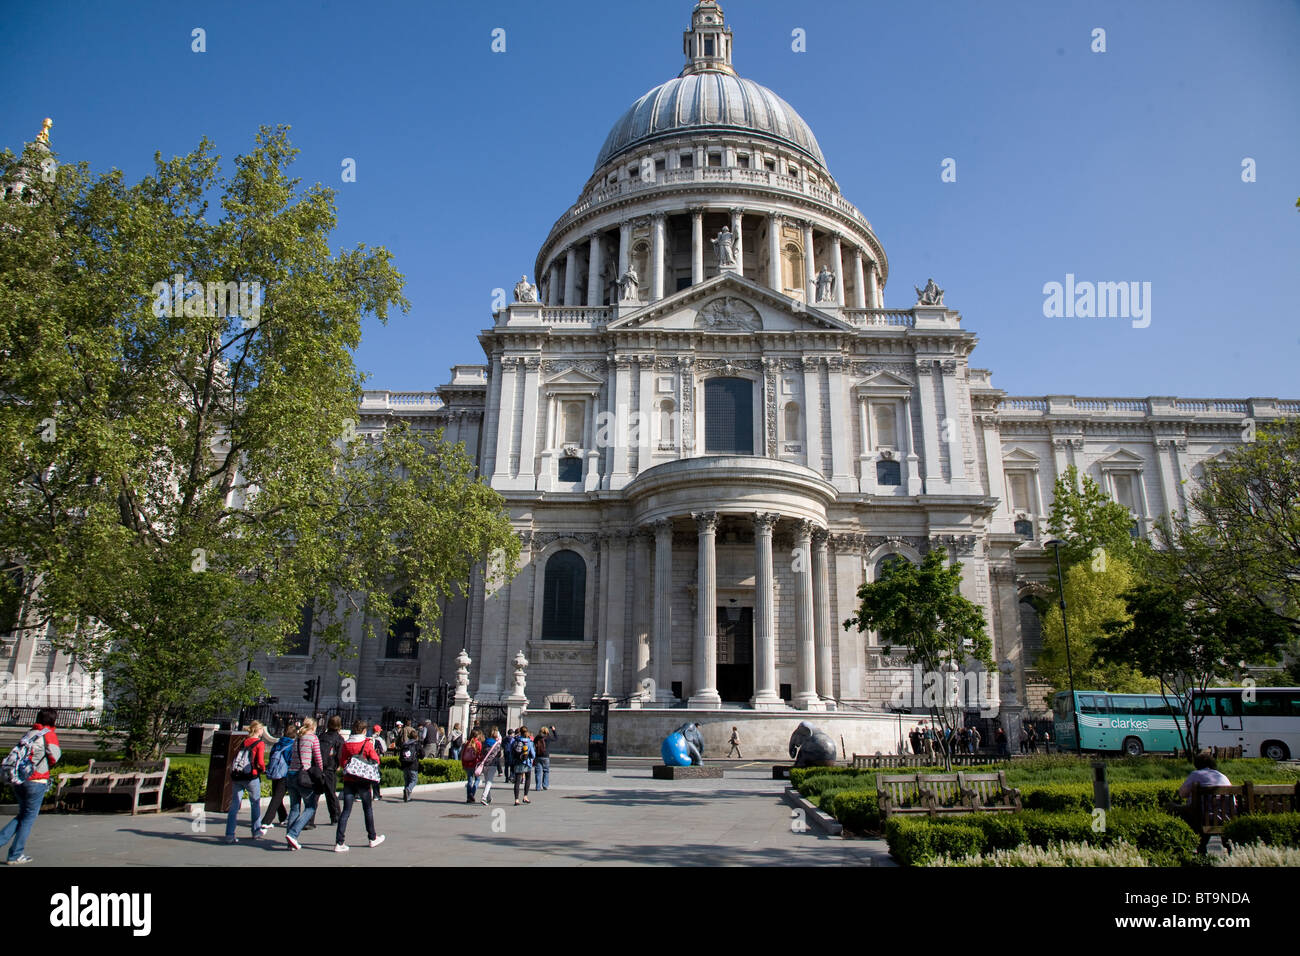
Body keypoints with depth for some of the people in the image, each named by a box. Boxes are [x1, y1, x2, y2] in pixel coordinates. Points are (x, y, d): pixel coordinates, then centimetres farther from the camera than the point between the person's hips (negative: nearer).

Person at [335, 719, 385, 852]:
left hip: (348, 780, 2)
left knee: (346, 810, 2)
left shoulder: (346, 744, 1)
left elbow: (342, 762, 3)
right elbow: (376, 760, -6)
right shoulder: (367, 743, -8)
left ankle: (339, 842, -7)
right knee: (368, 809, 13)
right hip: (363, 781, -2)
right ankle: (373, 838, 25)